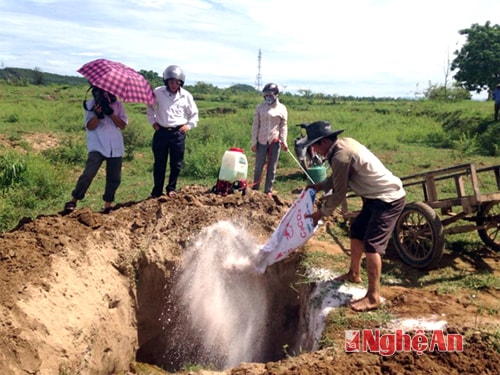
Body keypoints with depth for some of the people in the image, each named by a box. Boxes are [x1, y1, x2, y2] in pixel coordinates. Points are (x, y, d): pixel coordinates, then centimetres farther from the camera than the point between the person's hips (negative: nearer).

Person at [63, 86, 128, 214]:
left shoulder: (117, 104, 8)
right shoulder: (90, 104, 2)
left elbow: (123, 125, 0)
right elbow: (90, 126, -6)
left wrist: (111, 113, -14)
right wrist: (97, 115, -24)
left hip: (115, 147, 3)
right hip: (97, 146, -3)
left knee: (114, 178, 5)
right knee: (88, 174, -17)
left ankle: (108, 206, 19)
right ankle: (73, 201, -4)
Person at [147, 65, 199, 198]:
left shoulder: (186, 96, -1)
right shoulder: (157, 92, -2)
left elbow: (194, 113, 13)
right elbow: (150, 107, 16)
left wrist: (189, 125, 0)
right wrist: (153, 121, 7)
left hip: (178, 133, 0)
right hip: (161, 131, 0)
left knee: (176, 163, 5)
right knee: (159, 163, 6)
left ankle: (171, 188, 22)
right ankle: (157, 191, 16)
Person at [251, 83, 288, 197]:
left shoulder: (282, 109, 2)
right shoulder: (260, 107, 2)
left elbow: (283, 126, 2)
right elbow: (255, 125, 2)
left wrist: (284, 142, -7)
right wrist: (254, 142, -2)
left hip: (275, 141, 0)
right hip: (261, 141, 0)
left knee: (272, 168, 6)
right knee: (258, 166, 5)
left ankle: (268, 190, 15)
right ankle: (255, 188, 16)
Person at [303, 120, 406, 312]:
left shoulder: (341, 157, -24)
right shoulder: (345, 143, 5)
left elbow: (339, 194, -15)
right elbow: (338, 177, 20)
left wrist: (321, 212, -4)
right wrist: (320, 186, 12)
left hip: (388, 200, -11)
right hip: (378, 196, 11)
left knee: (372, 244, -13)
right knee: (356, 230, 21)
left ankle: (373, 297, -8)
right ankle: (354, 273, 38)